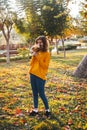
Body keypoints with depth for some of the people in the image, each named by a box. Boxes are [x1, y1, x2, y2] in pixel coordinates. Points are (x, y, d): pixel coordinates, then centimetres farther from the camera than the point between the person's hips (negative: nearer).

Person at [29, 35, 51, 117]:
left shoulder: (47, 54, -6)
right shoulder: (36, 52, 11)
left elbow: (45, 66, -14)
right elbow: (31, 64, 9)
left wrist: (38, 58, -16)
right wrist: (33, 56, -6)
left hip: (40, 76, -6)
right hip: (32, 75, 6)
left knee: (41, 94, -1)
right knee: (34, 93, 12)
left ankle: (47, 109, 15)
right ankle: (35, 109, 21)